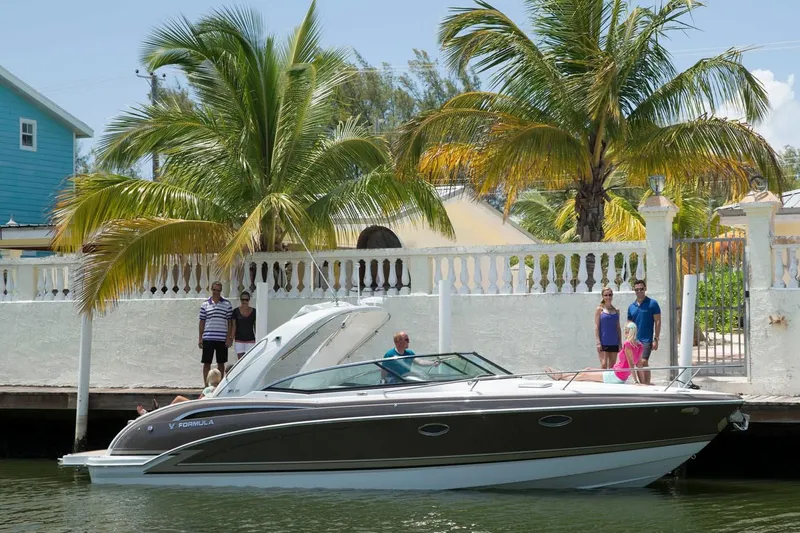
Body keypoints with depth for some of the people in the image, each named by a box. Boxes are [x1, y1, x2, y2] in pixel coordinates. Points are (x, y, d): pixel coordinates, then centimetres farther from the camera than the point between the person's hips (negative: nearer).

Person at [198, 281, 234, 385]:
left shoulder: (227, 304, 4)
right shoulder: (205, 304, 5)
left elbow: (230, 322, 4)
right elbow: (202, 322, 7)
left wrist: (229, 338, -2)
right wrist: (200, 338, 3)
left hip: (222, 339, 0)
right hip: (208, 338, 0)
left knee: (221, 363, 7)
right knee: (206, 363, 2)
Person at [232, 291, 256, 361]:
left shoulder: (254, 312, 3)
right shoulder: (236, 311, 1)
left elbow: (255, 327, 6)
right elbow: (234, 326, 3)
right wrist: (232, 339, -3)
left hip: (250, 340, 0)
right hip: (239, 340, 0)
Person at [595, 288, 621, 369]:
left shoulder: (616, 310, 10)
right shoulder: (599, 310, 0)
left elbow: (618, 327, 13)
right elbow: (596, 326, -3)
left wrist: (620, 342, 9)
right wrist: (598, 342, -11)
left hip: (614, 343, 4)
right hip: (603, 343, -4)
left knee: (612, 367, 7)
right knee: (604, 365, -11)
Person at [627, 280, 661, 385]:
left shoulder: (652, 304, -2)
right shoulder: (631, 307, 13)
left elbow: (658, 322, -4)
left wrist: (656, 339, -10)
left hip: (646, 340, -6)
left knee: (644, 362, -18)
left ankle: (647, 384, -15)